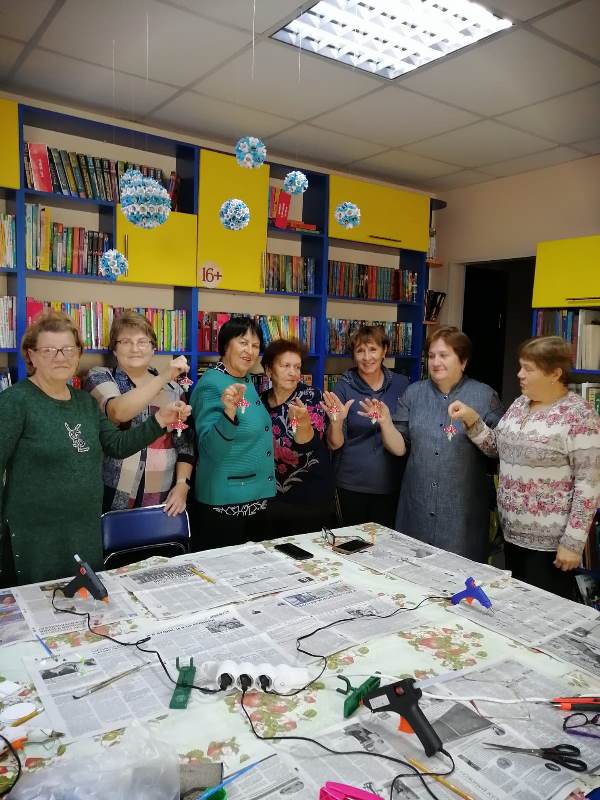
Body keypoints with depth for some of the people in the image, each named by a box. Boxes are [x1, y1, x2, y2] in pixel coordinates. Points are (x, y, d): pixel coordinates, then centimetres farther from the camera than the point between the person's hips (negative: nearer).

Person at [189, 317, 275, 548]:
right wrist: (229, 413, -39)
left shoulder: (247, 381, 7)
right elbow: (210, 449, -27)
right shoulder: (211, 384, -17)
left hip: (256, 497, 8)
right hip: (224, 502, -8)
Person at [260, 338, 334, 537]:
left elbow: (309, 445, -23)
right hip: (271, 499, 3)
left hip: (310, 499, -3)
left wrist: (303, 421, -39)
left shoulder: (311, 396, -9)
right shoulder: (261, 401, 1)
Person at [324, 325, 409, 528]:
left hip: (390, 483, 2)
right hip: (352, 485, -2)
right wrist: (336, 421, -27)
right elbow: (335, 444, -8)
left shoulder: (401, 384, 1)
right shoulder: (344, 387, -6)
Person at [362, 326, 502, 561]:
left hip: (463, 508, -2)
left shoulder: (485, 396, -2)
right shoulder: (413, 393, 6)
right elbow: (400, 447, 3)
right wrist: (385, 422, -13)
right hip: (417, 504, 3)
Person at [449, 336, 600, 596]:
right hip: (512, 532, 7)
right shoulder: (520, 404, 6)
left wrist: (573, 542, -18)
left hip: (550, 541, -7)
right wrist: (472, 419, -4)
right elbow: (497, 447, 13)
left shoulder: (579, 415, -16)